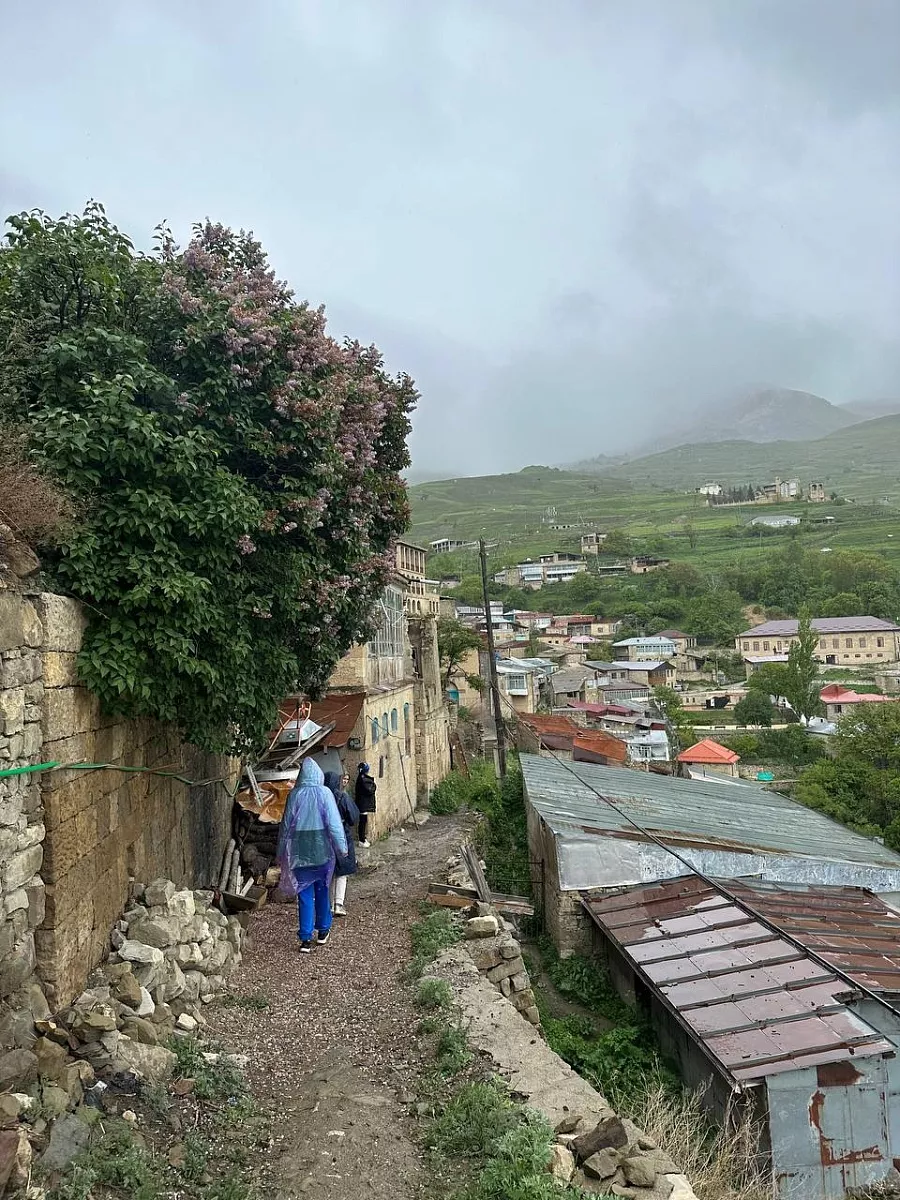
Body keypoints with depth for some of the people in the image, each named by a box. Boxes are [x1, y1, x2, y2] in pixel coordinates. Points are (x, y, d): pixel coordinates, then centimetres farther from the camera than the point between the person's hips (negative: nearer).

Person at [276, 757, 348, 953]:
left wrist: (282, 853, 10)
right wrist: (342, 847, -3)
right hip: (322, 850, 0)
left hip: (300, 851, 0)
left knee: (304, 894, 6)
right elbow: (334, 823, -10)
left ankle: (305, 938, 3)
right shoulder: (324, 793, -8)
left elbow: (286, 824, 1)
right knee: (322, 891, 16)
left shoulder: (295, 795, -4)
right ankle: (323, 931, 27)